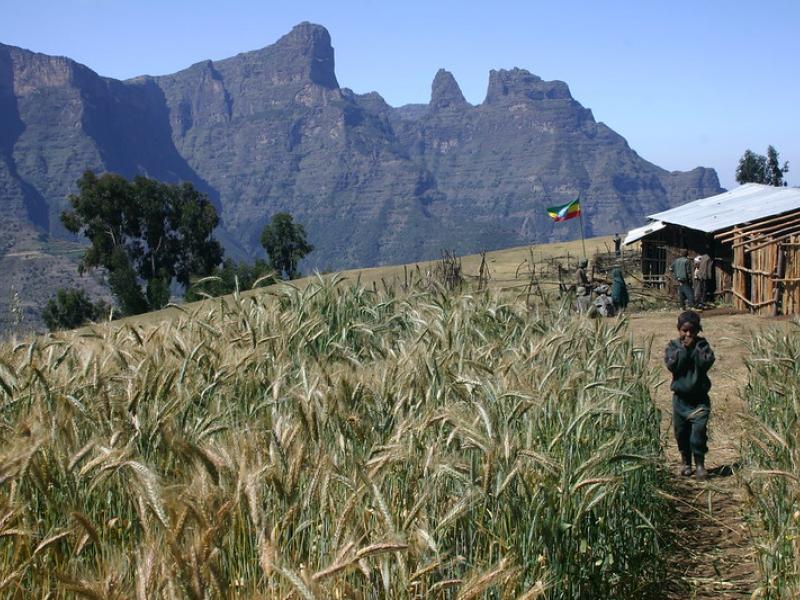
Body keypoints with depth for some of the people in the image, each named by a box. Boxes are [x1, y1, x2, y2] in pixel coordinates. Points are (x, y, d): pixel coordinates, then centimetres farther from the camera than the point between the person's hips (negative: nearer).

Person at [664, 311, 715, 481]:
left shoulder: (702, 344, -1)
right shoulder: (673, 345, 0)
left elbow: (707, 361, -18)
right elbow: (671, 364, -16)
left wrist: (694, 347, -18)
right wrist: (684, 348, -19)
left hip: (699, 398, -2)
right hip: (680, 398, 2)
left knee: (699, 432, -8)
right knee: (681, 433, 11)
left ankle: (700, 465, 3)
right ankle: (686, 463, 27)